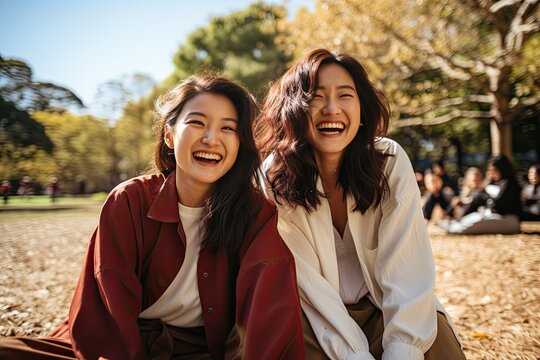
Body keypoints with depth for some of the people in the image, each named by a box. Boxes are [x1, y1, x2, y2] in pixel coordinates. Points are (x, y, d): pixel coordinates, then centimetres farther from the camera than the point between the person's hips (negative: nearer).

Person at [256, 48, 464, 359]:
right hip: (317, 316, 0)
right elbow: (305, 280, -16)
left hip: (386, 308, 1)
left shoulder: (391, 161, -13)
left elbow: (406, 267, -17)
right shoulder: (276, 177, -15)